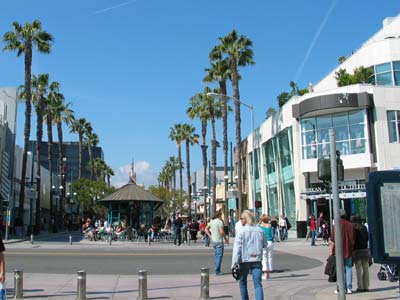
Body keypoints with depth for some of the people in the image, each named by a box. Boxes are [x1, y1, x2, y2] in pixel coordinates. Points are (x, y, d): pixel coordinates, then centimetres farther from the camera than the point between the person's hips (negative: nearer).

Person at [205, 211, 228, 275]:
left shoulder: (211, 221, 9)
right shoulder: (220, 222, -14)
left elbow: (206, 229, 15)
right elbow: (221, 232, -21)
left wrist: (210, 236, 12)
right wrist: (225, 238, -8)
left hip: (213, 241, 8)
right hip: (219, 241, -8)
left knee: (216, 255, 16)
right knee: (219, 256, -3)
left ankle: (216, 269, 20)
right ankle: (217, 271, -3)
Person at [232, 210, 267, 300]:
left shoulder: (242, 231, -8)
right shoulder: (260, 231, 3)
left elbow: (237, 248, -14)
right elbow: (265, 245, 16)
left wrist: (234, 263, -14)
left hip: (244, 260, -2)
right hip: (257, 260, 2)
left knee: (243, 282, 19)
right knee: (258, 284, -2)